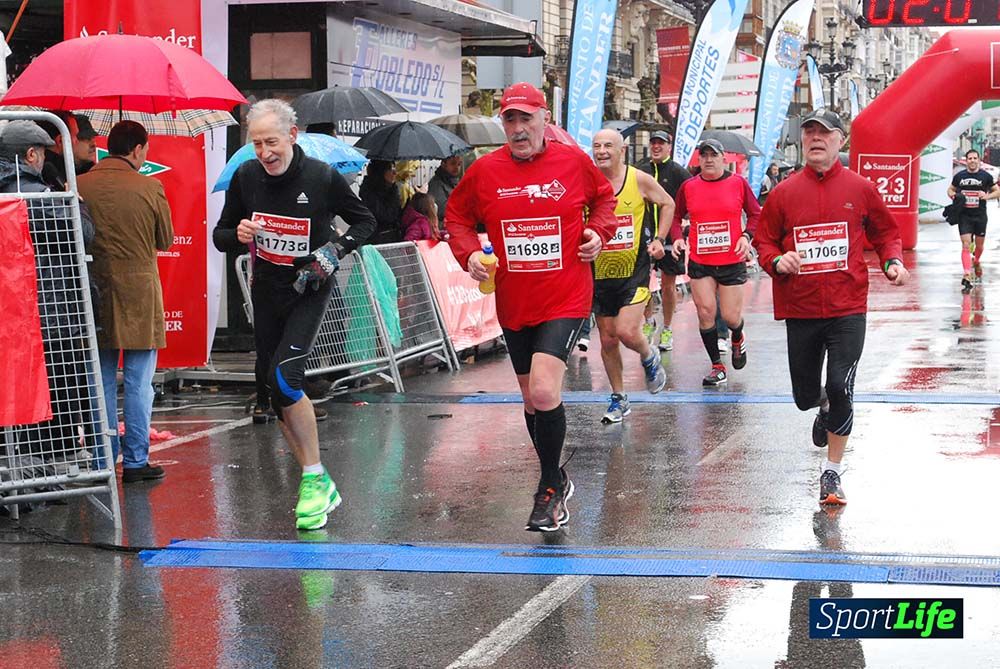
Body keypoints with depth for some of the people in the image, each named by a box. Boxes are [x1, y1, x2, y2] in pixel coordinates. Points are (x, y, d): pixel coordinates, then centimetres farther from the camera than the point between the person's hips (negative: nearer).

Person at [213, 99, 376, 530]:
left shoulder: (322, 178, -13)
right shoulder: (246, 177, -3)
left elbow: (365, 221, 2)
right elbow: (220, 235, 6)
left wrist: (336, 249, -14)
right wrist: (238, 235, -17)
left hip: (310, 290, -5)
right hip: (266, 292, 5)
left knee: (283, 376, -23)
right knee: (275, 391, 7)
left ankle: (314, 479, -11)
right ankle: (318, 487, 18)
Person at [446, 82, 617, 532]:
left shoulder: (574, 161, -4)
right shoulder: (485, 170, -1)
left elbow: (604, 197, 15)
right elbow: (457, 215, 12)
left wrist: (599, 231, -3)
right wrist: (468, 253, -5)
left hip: (565, 299, -4)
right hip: (513, 305, 4)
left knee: (543, 392, -21)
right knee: (532, 400, 15)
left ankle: (550, 486, 0)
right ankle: (556, 483, 36)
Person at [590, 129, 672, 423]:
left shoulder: (640, 180, -7)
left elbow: (667, 204, 10)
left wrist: (659, 239, 1)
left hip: (634, 269, -2)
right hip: (600, 273, 2)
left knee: (627, 332, -17)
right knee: (607, 339, 7)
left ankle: (649, 357, 18)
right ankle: (618, 399, 23)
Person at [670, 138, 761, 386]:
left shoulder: (738, 183, -1)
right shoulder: (688, 187, 2)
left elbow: (755, 214, 6)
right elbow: (676, 217, 12)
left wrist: (746, 236, -10)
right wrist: (677, 238, -6)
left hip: (732, 261, -1)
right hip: (699, 262, 1)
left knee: (731, 317, 0)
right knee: (705, 312, -6)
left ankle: (738, 339, 38)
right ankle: (717, 367, 7)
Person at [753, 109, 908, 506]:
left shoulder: (860, 189, 2)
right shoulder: (784, 193, 3)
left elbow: (884, 232, 13)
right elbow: (763, 240, 9)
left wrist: (892, 261, -6)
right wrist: (778, 261, -12)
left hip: (847, 309, -2)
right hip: (800, 310, 2)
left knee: (840, 388, -14)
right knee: (805, 396, 10)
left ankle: (832, 473, 3)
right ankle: (825, 409, 50)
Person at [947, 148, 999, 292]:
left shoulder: (986, 176, -2)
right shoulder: (959, 176, 2)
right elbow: (951, 189, 16)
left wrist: (987, 195, -16)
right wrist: (952, 194, -7)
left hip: (980, 216, 1)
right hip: (964, 216, -1)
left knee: (979, 245, 15)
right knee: (966, 245, -12)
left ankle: (976, 262, 50)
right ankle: (967, 278, -17)